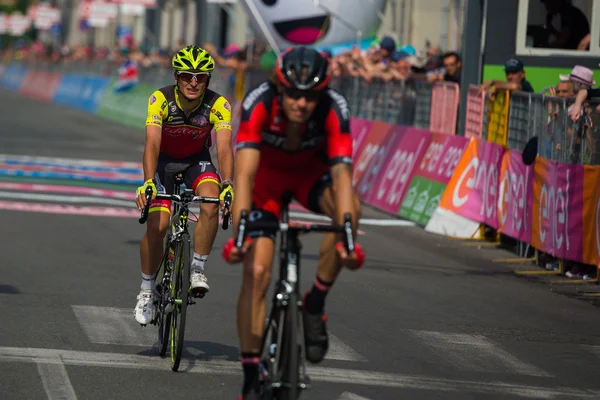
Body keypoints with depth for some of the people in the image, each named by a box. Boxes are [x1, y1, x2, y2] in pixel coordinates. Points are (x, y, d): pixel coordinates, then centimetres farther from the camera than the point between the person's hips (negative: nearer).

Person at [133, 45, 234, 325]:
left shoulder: (218, 105, -25)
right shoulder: (161, 100, -28)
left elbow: (224, 148, -34)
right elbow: (152, 144, -37)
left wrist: (227, 184, -52)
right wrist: (148, 182, -52)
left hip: (197, 160, 1)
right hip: (164, 160, -1)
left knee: (211, 205, -30)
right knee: (157, 225, -16)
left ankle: (197, 270, -14)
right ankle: (147, 290, 5)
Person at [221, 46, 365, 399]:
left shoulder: (334, 110, -33)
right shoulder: (259, 104, -35)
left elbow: (342, 175, -40)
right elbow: (245, 173, -42)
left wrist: (346, 237, -53)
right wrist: (239, 232, -53)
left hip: (311, 174, 1)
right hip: (267, 177, 0)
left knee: (349, 208, -33)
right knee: (256, 272, -12)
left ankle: (315, 304, -14)